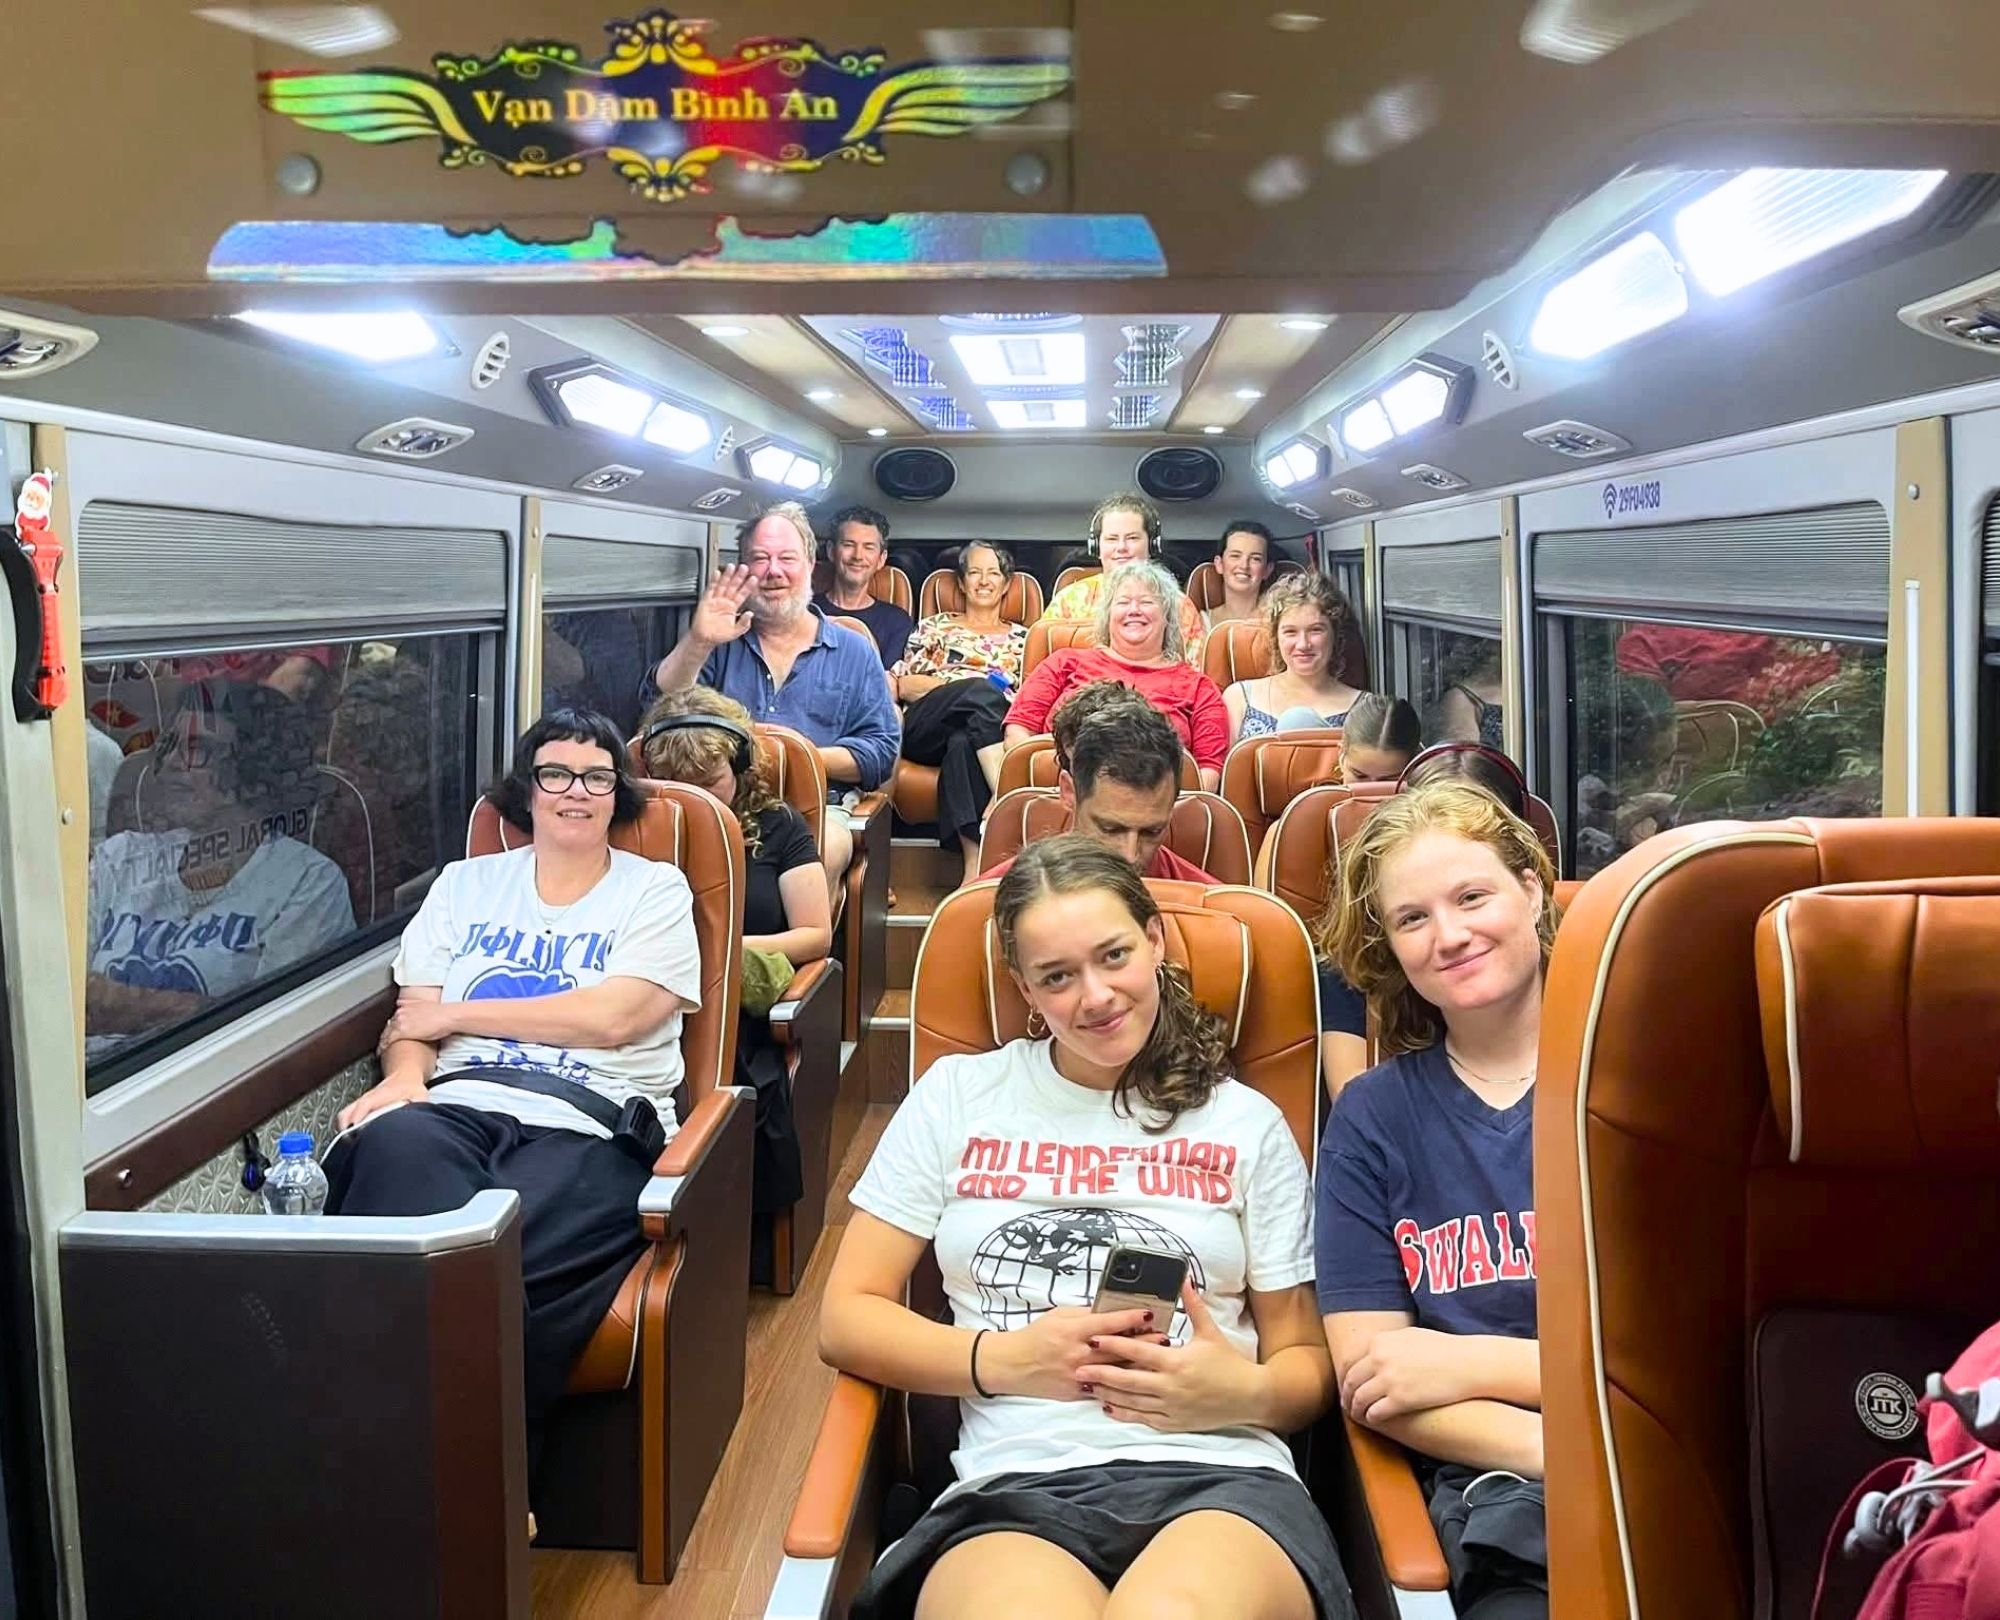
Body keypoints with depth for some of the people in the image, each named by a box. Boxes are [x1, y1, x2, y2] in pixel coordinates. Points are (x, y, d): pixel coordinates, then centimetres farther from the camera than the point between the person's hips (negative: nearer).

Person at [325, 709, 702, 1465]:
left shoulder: (654, 890, 13)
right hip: (458, 1104, 3)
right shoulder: (466, 884, 24)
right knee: (395, 1147, -37)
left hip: (588, 1123, -2)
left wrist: (455, 1013, 3)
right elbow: (412, 1016, 14)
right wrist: (403, 1075, -11)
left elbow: (612, 1017, -4)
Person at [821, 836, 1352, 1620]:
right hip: (1016, 1486, 0)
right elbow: (846, 1320, 12)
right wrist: (1006, 1360, -5)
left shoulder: (1247, 1124, 15)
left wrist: (1247, 1393, -7)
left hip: (1220, 1476, 1)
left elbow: (1309, 1363, 17)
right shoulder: (956, 1096, 14)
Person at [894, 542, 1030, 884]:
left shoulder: (1020, 637, 27)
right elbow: (903, 684, 12)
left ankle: (975, 864, -53)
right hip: (926, 728, 0)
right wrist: (964, 687, -2)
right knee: (980, 690, -35)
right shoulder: (936, 627, 26)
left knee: (963, 744, -39)